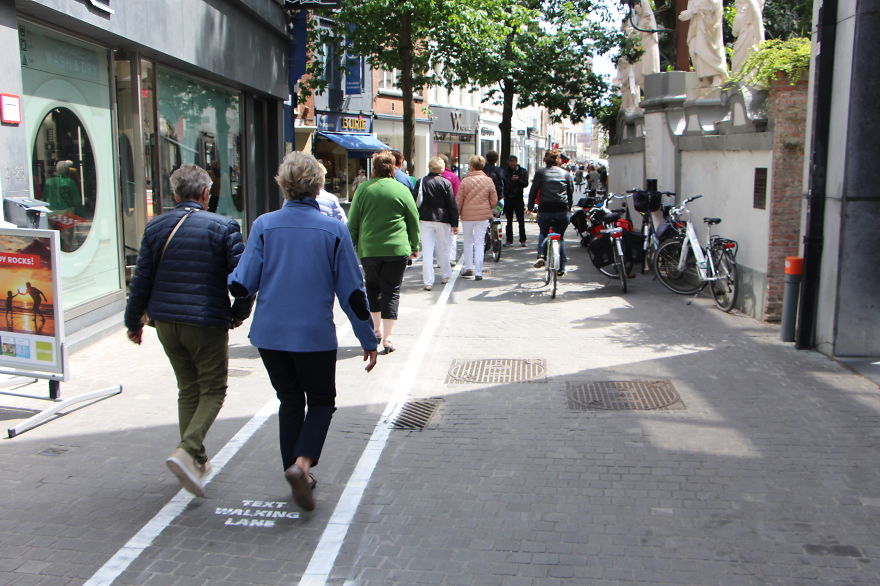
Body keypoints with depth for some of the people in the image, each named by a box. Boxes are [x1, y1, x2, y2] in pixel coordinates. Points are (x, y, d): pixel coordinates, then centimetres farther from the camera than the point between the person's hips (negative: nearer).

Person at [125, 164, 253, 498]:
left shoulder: (156, 227, 5)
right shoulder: (223, 227, -6)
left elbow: (141, 279, 5)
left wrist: (134, 321, 15)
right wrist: (239, 313, 5)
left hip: (166, 321, 5)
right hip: (207, 322, -4)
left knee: (188, 389, 17)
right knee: (213, 389, 6)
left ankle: (196, 461, 23)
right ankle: (187, 451, -14)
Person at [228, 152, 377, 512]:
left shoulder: (264, 226, -4)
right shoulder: (334, 230, -6)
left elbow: (241, 286, -6)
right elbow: (352, 292, -5)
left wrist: (231, 283, 18)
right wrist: (368, 340, 4)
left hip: (269, 335, 2)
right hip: (315, 336, -2)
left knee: (290, 401, 19)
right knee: (321, 402, 15)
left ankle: (295, 470, 24)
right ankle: (302, 463, -7)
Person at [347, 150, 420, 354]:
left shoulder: (363, 189, 1)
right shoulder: (402, 190, -1)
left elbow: (353, 222, 4)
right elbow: (414, 221, 5)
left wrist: (351, 246, 13)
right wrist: (414, 247, 17)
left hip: (368, 249, 1)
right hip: (396, 249, -1)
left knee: (372, 287, 20)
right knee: (391, 291, 3)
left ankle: (377, 328, 22)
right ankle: (387, 338, 0)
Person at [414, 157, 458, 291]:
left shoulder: (421, 182, -1)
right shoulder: (446, 183, -6)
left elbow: (415, 202, 2)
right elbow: (452, 205, -5)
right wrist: (455, 224, 1)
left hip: (425, 220, 1)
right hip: (442, 219, -1)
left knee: (427, 251, 1)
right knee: (443, 249, 16)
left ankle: (428, 282, -2)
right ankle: (445, 275, 30)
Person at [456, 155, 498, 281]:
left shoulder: (465, 181, -7)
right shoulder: (488, 181, -4)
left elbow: (458, 201, -3)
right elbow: (494, 201, 1)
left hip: (467, 215, 0)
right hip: (483, 216, 0)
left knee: (468, 241, 18)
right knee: (479, 243, 4)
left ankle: (468, 267, 17)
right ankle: (478, 272, 2)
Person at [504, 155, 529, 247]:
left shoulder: (523, 171, 3)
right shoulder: (506, 171, 6)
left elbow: (526, 184, -5)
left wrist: (518, 179, -20)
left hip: (518, 199, -2)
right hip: (508, 198, 2)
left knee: (521, 220, -3)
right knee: (509, 220, 8)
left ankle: (522, 240, 1)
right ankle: (509, 240, 13)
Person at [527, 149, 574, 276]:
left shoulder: (540, 173, 3)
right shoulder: (566, 174, 9)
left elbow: (533, 192, 3)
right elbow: (571, 192, 12)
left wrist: (530, 207, 11)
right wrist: (568, 207, 24)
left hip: (544, 210, -1)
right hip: (562, 211, 1)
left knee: (543, 233, 23)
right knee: (560, 237, 14)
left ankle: (541, 256, -2)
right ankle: (561, 268, 13)